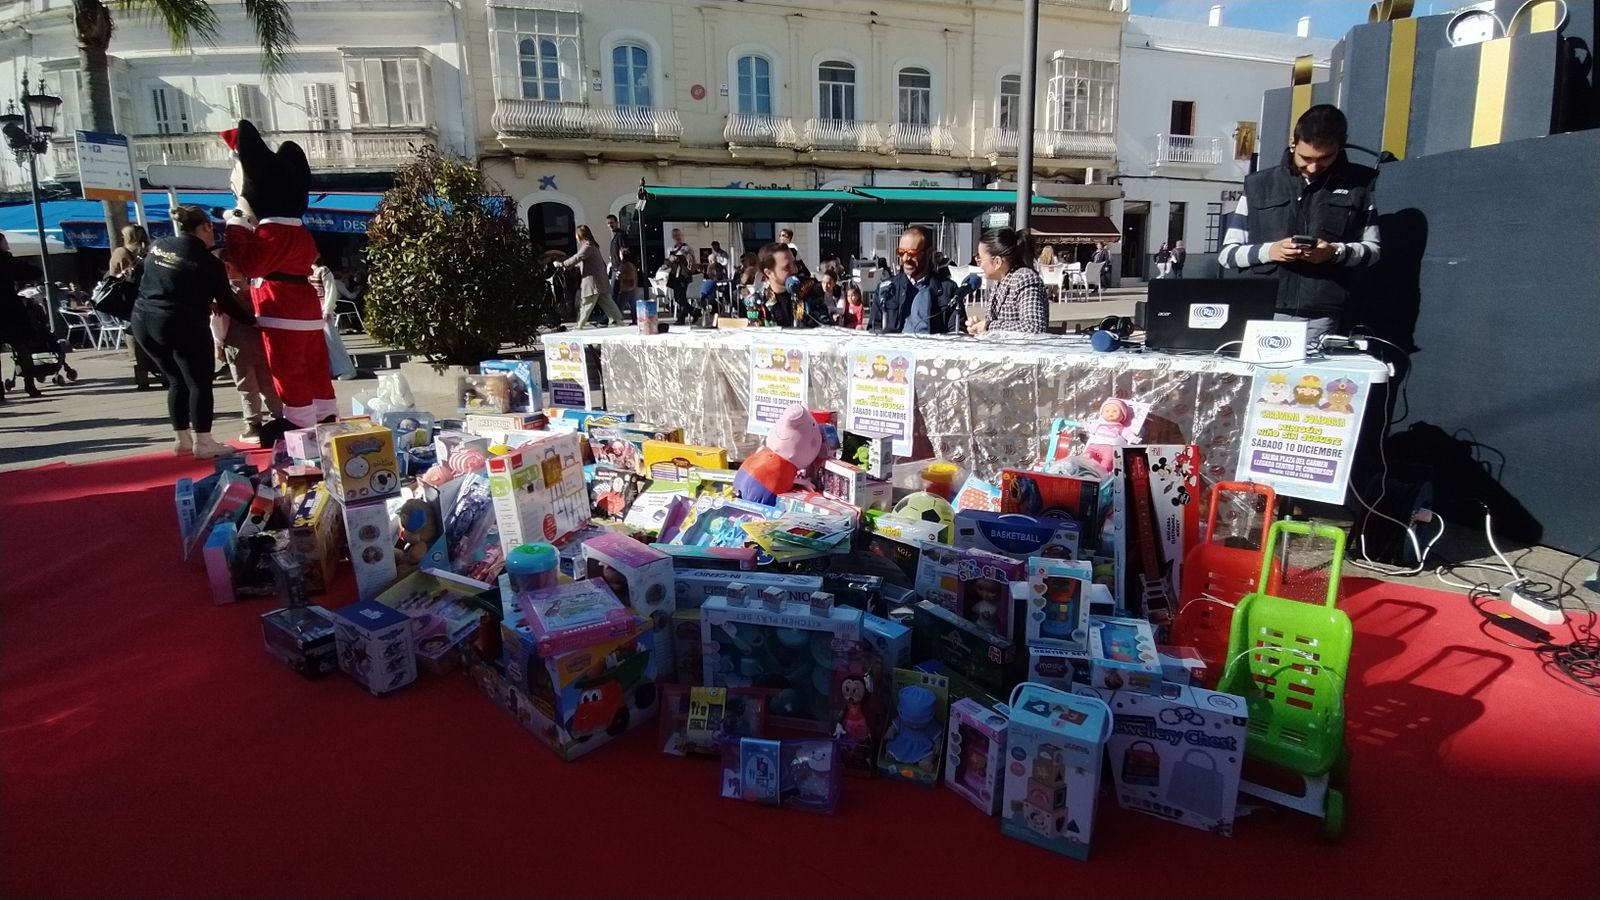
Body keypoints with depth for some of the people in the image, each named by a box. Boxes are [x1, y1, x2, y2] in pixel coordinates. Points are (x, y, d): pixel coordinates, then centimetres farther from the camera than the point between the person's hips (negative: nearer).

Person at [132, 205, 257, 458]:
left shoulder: (157, 246, 13)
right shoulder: (208, 261, -6)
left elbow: (153, 285, 22)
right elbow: (227, 303, -2)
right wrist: (252, 321, 12)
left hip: (143, 321, 7)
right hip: (182, 326, -7)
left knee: (177, 381, 18)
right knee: (199, 382, 2)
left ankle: (181, 439, 22)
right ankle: (202, 442, 2)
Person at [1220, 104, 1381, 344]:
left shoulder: (1358, 184, 10)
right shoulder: (1259, 185, 8)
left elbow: (1372, 249, 13)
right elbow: (1227, 253, 8)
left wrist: (1336, 252, -7)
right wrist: (1268, 251, -10)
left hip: (1320, 318, 0)